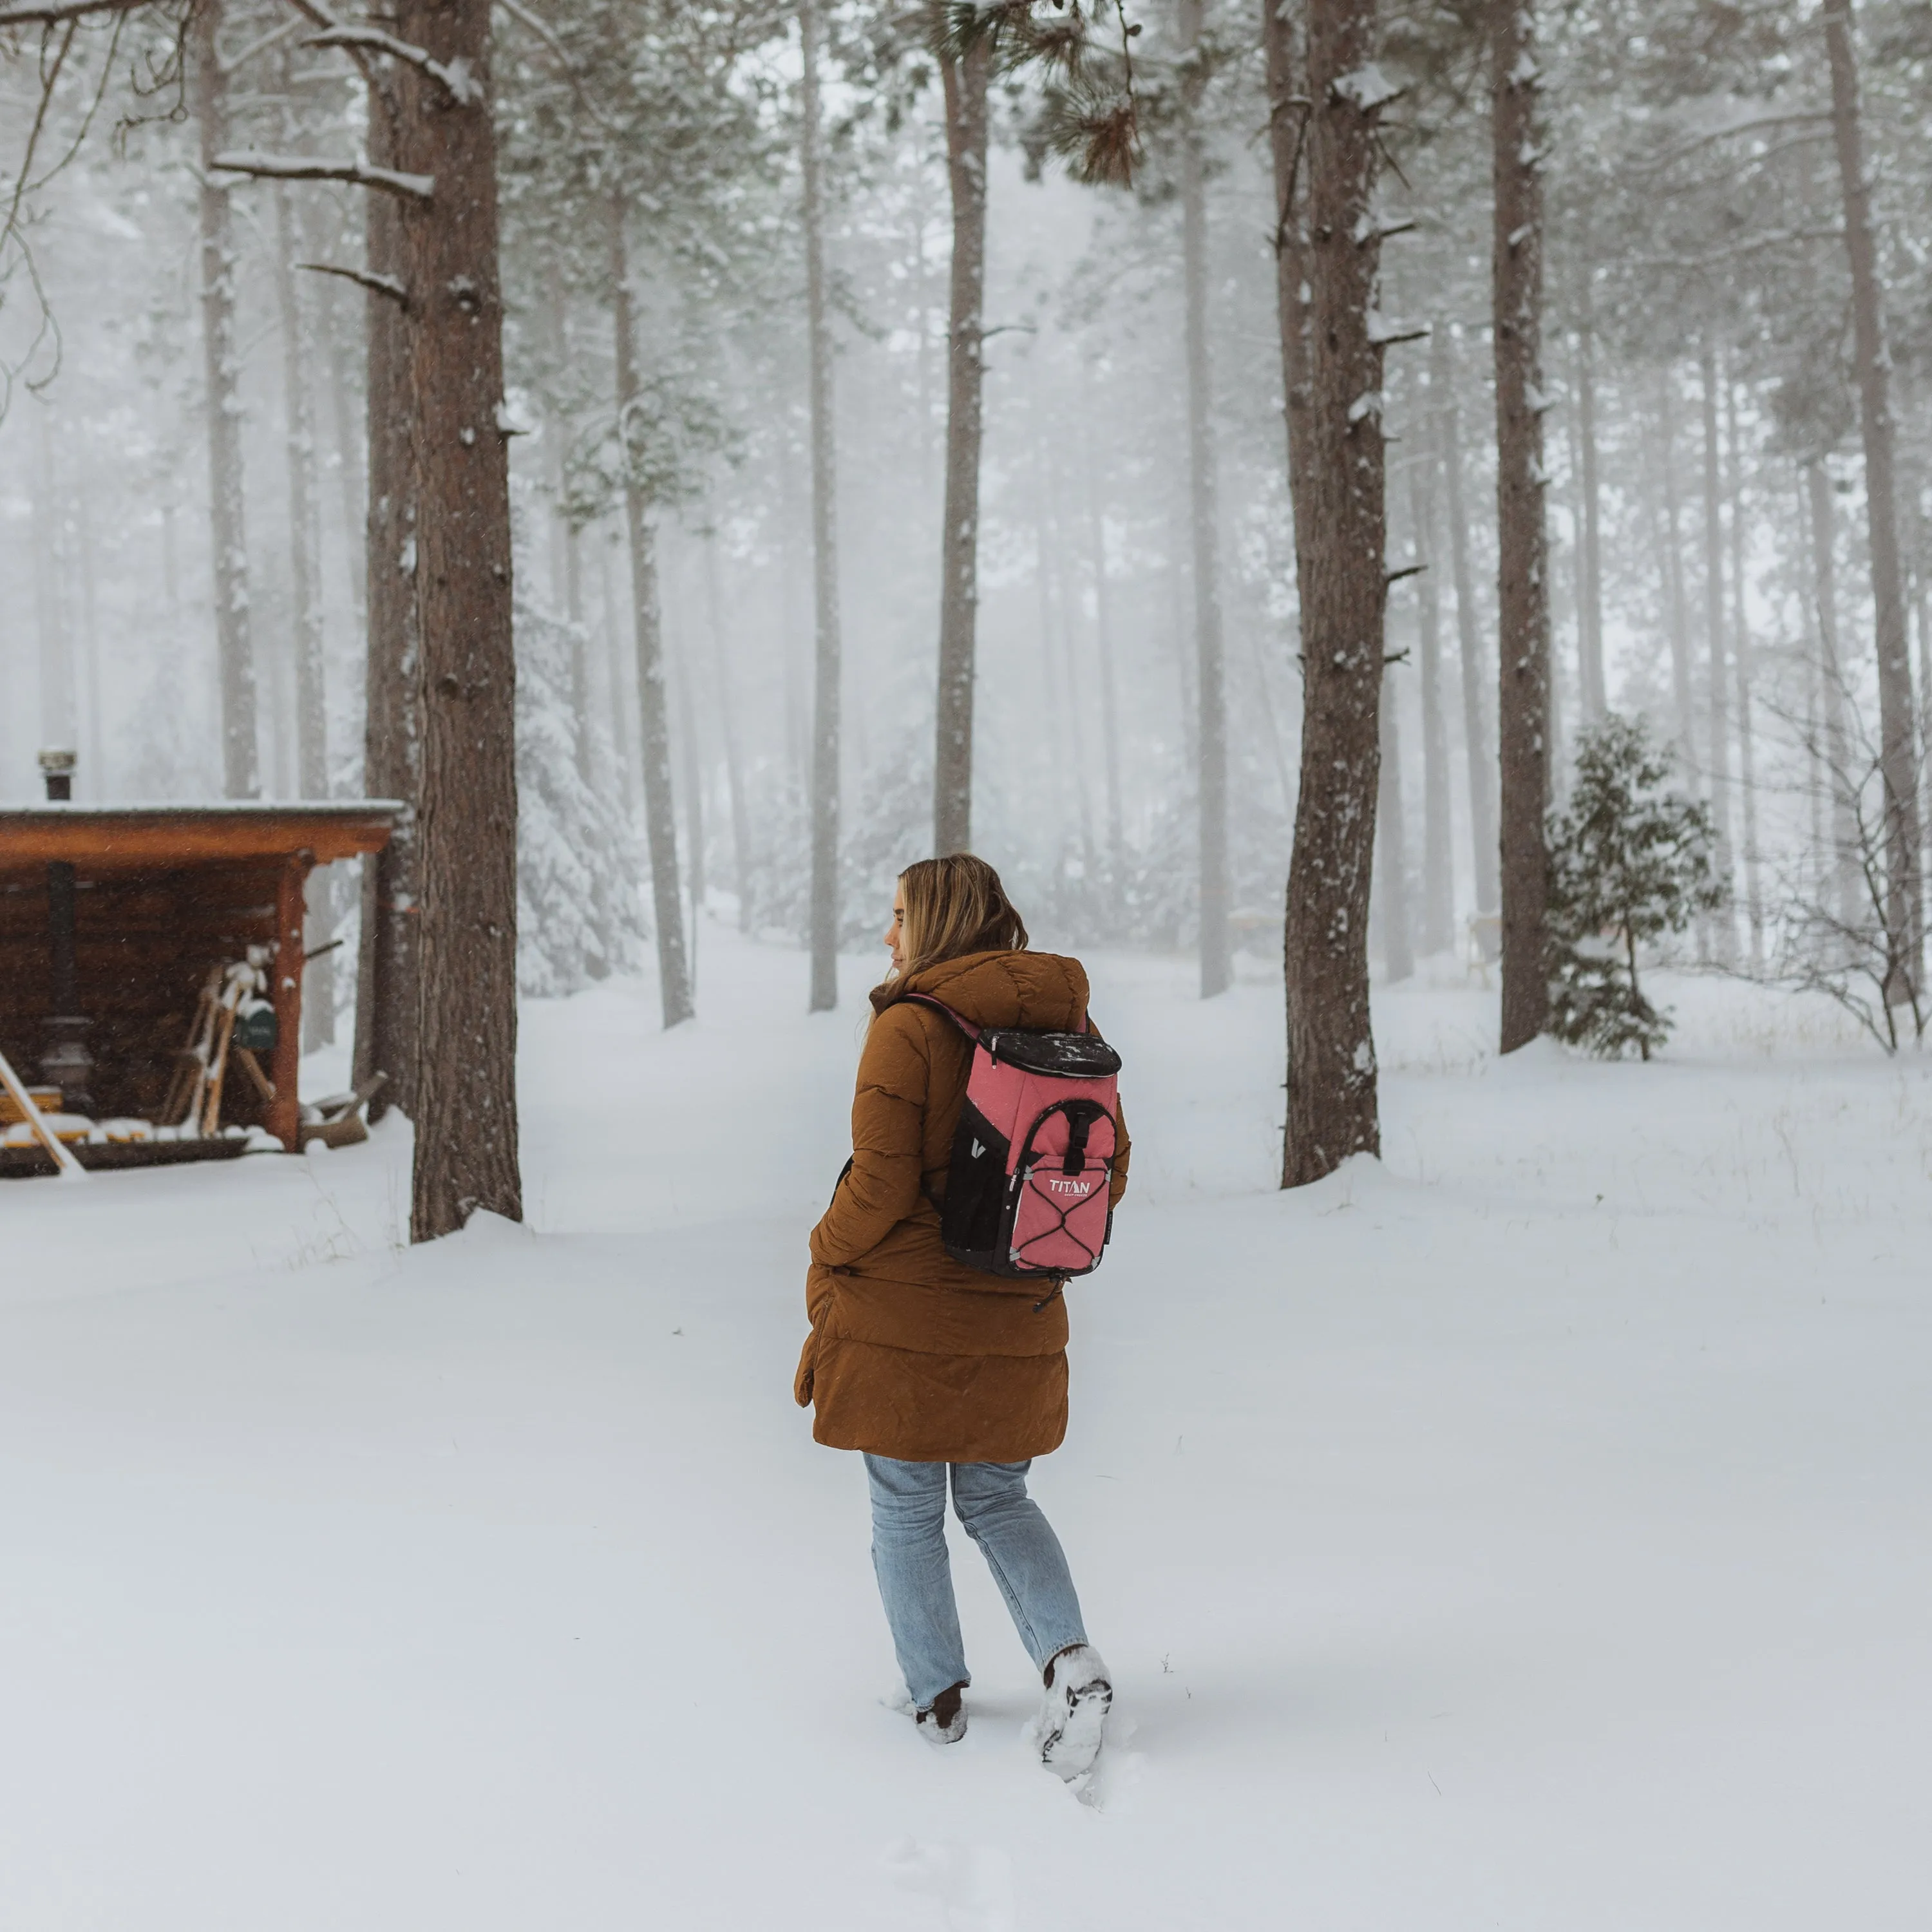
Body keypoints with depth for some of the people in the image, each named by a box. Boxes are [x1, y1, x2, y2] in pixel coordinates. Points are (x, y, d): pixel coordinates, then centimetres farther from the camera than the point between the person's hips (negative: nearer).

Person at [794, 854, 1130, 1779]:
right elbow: (1108, 1171, 7)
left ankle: (937, 1701, 17)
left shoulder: (909, 1027, -16)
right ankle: (1070, 1659, 0)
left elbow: (879, 1186, -17)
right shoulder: (1065, 1023, 1)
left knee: (906, 1511, 11)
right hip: (1017, 1320, 5)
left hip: (902, 1314, -5)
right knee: (997, 1497, 19)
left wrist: (826, 1262, 1)